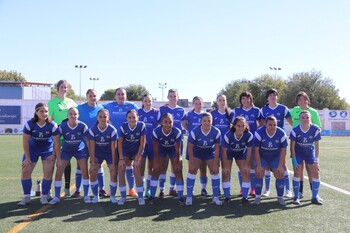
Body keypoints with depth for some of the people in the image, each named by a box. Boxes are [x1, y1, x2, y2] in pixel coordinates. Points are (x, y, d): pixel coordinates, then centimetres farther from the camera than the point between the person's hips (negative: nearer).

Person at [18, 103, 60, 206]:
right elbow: (25, 142, -14)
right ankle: (26, 197, 11)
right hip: (32, 149, 1)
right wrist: (27, 158, -10)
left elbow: (56, 143, -16)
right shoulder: (29, 124, -23)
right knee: (25, 171, -4)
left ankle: (44, 197, 4)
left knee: (48, 172, -11)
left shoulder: (52, 125, -24)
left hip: (48, 149, -1)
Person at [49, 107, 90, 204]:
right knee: (58, 172, -6)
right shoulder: (62, 126, -20)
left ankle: (86, 196, 9)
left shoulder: (83, 126, -20)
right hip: (66, 151, 0)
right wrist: (58, 159, -17)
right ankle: (57, 197, 8)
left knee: (85, 172, -7)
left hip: (80, 150, 0)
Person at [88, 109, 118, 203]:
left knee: (113, 173, -9)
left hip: (110, 153, -1)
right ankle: (95, 196, 10)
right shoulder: (92, 130, -17)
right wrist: (92, 162, -16)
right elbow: (92, 147, -14)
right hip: (97, 153, 1)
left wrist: (113, 163, -15)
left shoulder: (112, 130, -21)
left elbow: (113, 147, -17)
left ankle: (112, 196, 11)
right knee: (92, 173, -8)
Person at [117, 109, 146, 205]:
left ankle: (140, 197, 3)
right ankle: (123, 196, 10)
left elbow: (142, 143, -16)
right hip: (125, 151, 2)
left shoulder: (141, 126, -22)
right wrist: (121, 159, -12)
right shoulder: (123, 126, -19)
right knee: (121, 172, -5)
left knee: (137, 173, -11)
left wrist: (137, 159, -16)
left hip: (137, 151, -1)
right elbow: (120, 143, -9)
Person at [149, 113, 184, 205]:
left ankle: (180, 197, 2)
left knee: (178, 171, -6)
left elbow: (177, 149, -22)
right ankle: (152, 196, 7)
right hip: (161, 149, 1)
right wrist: (156, 162, -13)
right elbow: (155, 148, -18)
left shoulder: (177, 132, -34)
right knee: (156, 170, -3)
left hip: (173, 150, -1)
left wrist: (177, 163, -16)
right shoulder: (156, 131, -31)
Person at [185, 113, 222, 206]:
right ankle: (189, 197, 0)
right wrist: (191, 163, -16)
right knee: (192, 171, -10)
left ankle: (215, 197, 10)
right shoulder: (194, 131, -29)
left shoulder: (216, 132, -26)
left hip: (210, 153, 1)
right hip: (196, 152, -1)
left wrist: (215, 164, -12)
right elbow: (190, 148, -18)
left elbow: (217, 148, -14)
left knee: (215, 171, -3)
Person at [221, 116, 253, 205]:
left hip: (241, 154, 2)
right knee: (226, 173, -8)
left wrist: (246, 165, -14)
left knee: (246, 173, -6)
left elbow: (249, 151, -17)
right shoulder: (228, 135, -34)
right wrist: (225, 166, -19)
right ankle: (227, 197, 5)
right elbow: (224, 151, -23)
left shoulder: (249, 135, -30)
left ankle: (245, 197, 6)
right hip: (228, 153, -1)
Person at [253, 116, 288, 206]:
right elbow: (256, 149, -19)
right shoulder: (259, 132, -25)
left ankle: (280, 197, 14)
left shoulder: (281, 133, -21)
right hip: (261, 156, -1)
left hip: (276, 157, 1)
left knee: (280, 174, -4)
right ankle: (257, 197, 5)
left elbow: (283, 150, -12)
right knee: (259, 174, -11)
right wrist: (259, 165, -19)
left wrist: (280, 165, -13)